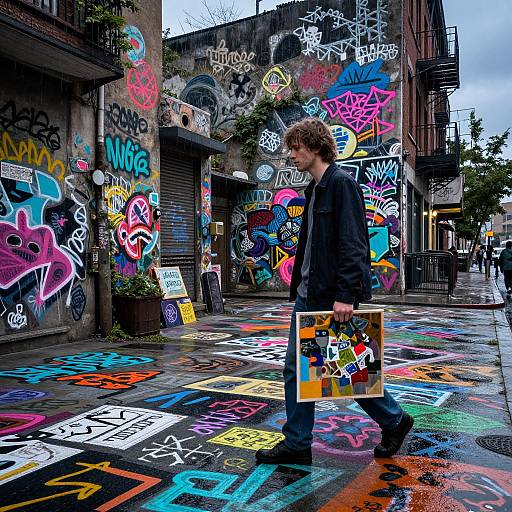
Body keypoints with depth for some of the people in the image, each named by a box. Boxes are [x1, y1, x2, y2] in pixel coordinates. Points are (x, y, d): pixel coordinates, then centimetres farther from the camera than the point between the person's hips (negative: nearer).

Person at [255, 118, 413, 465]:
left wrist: (345, 294, -24)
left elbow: (352, 243, -19)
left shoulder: (342, 184, -11)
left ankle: (395, 420, 27)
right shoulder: (315, 189, 17)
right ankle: (297, 445, 22)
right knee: (296, 369, 10)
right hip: (309, 294, 9)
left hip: (334, 297, -9)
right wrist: (300, 285, 18)